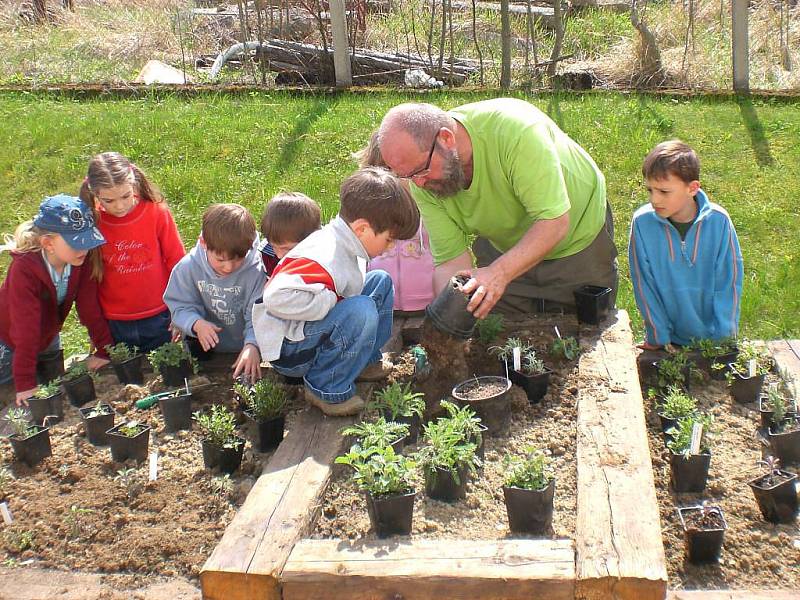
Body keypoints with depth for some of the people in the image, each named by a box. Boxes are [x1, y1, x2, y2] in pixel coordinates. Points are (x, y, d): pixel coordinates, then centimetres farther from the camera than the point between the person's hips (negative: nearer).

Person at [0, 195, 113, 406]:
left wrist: (104, 351, -13)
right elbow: (25, 328, -36)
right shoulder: (24, 269, -36)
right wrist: (25, 384, -35)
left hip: (48, 338, 5)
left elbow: (90, 308, -14)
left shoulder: (81, 262, -22)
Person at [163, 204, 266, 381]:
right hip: (203, 349, 1)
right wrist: (196, 323, -26)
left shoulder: (255, 271, -16)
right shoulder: (188, 267, -11)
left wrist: (252, 345, -34)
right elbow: (180, 306, -4)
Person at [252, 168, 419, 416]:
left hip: (313, 331, 10)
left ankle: (365, 360, 19)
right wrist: (332, 300, -32)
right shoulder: (323, 257, -31)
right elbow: (278, 297, -42)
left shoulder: (343, 245, 0)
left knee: (381, 281, 9)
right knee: (361, 310, -33)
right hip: (286, 349, -10)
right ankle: (328, 390, -15)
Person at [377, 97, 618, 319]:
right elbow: (451, 258, -21)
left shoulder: (516, 130, -39)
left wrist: (500, 272, -51)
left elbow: (555, 223, -39)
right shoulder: (422, 182, -22)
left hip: (578, 234, -3)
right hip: (503, 246, 4)